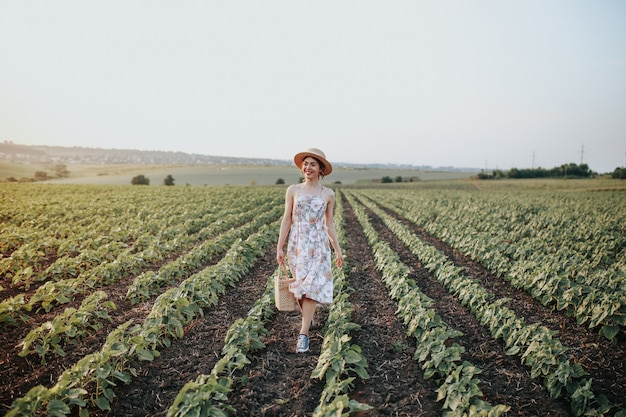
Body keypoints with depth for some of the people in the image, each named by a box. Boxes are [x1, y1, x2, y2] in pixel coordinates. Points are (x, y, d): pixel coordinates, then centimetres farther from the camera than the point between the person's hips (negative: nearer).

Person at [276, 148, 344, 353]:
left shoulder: (328, 194, 3)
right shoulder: (292, 190, 2)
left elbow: (329, 224, 8)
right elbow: (286, 220, 2)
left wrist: (338, 250, 5)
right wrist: (279, 247, -2)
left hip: (319, 246, -1)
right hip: (297, 244, 1)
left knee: (311, 287, -9)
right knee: (299, 286, 8)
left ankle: (303, 334, -4)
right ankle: (308, 317, 38)